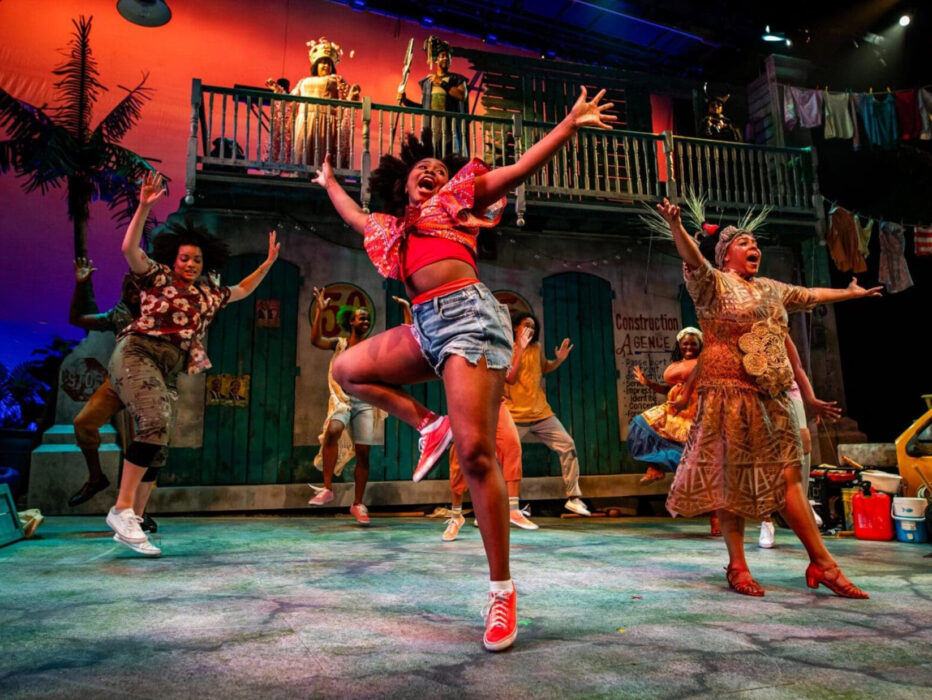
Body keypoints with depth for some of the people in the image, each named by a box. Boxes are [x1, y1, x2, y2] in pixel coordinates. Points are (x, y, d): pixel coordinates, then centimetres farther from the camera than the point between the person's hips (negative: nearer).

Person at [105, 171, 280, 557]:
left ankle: (132, 523, 5)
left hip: (169, 372, 6)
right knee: (155, 424, -28)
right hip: (137, 355, -6)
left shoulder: (208, 293, 18)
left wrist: (267, 264, 24)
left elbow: (242, 290, 31)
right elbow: (129, 248, -11)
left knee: (157, 445, 0)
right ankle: (121, 509, -23)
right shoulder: (156, 276, 4)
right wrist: (144, 207, -21)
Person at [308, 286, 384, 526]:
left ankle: (358, 504, 16)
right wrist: (319, 311, -18)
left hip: (365, 402, 2)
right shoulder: (339, 344, 7)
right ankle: (327, 488, -24)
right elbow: (316, 340, -11)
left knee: (363, 453, 1)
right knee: (333, 430, -33)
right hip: (342, 399, -2)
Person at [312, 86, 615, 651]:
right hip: (427, 325, 6)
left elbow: (521, 169, 10)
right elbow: (355, 217, 49)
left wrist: (569, 125, 2)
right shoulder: (391, 226, 30)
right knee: (348, 369, 11)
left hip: (467, 313, -6)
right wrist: (328, 182, 62)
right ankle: (427, 424, 7)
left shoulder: (458, 196, 17)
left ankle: (502, 588, -7)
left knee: (475, 452, -15)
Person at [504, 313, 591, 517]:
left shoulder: (537, 348, 7)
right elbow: (509, 378, -19)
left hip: (541, 412, 5)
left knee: (567, 445, -3)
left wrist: (559, 360, 6)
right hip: (515, 416, -5)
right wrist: (520, 349, -20)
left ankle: (573, 498, 6)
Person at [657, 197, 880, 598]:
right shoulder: (713, 283, -1)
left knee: (789, 477, 6)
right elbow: (692, 259, -21)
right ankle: (737, 567, 8)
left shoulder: (770, 289, 22)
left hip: (773, 398, 7)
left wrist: (852, 293, 52)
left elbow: (810, 295, 38)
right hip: (730, 394, -7)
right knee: (733, 481, -2)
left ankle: (821, 564, 13)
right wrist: (675, 226, -40)